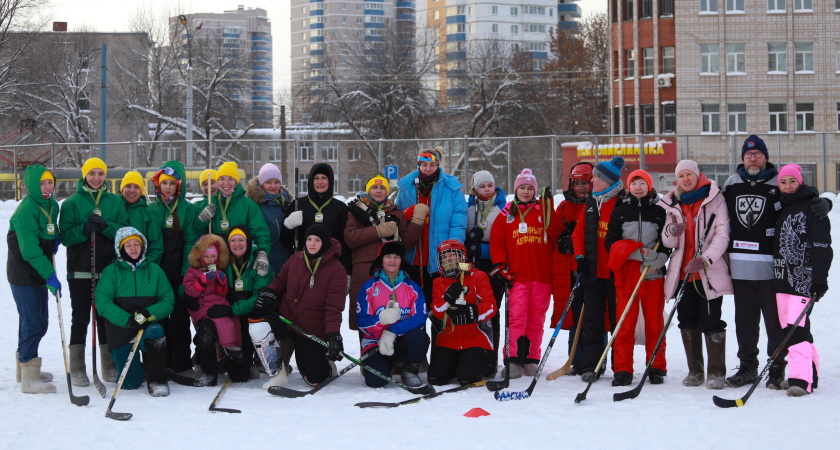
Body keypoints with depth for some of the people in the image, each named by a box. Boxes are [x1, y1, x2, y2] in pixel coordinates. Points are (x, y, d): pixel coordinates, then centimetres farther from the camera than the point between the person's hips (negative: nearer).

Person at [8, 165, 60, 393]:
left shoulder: (52, 206, 6)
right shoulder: (26, 210, -20)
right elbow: (30, 250, -25)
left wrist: (55, 239, 4)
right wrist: (50, 275, -28)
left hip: (39, 273, 9)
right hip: (23, 274, -9)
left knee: (39, 322, 16)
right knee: (33, 323, -9)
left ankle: (24, 367, 33)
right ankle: (29, 379, -2)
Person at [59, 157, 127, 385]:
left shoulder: (115, 202, 9)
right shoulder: (72, 203, 2)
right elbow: (65, 236, -4)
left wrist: (105, 226, -17)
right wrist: (85, 228, -21)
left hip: (109, 268, 2)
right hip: (80, 269, -2)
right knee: (80, 317, 1)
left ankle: (109, 366, 15)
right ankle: (77, 369, 7)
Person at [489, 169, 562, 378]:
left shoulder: (545, 210, 9)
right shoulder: (506, 214, 10)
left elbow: (557, 238, 9)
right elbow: (496, 243, 10)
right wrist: (500, 267, 2)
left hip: (542, 274, 1)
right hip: (517, 275, -1)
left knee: (536, 319, 4)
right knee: (517, 317, -10)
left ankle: (531, 360, 11)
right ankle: (513, 360, -9)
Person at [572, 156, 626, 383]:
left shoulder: (624, 203, -8)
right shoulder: (591, 203, 12)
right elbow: (579, 232, 16)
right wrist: (580, 256, 2)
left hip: (615, 272, -5)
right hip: (592, 272, 6)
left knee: (618, 320, 3)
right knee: (592, 319, 5)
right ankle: (591, 365, 8)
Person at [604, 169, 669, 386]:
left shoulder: (659, 211, 7)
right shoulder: (619, 211, 9)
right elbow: (610, 242, 3)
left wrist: (657, 259, -15)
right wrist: (637, 252, -12)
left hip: (654, 273, 0)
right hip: (627, 273, 0)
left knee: (654, 323, 3)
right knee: (625, 323, -3)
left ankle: (656, 368, 11)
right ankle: (623, 370, 1)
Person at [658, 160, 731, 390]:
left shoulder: (714, 198, -1)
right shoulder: (672, 203, 12)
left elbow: (722, 234, -7)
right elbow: (668, 242, 9)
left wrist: (705, 259, -20)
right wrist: (672, 231, -15)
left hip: (709, 273, -4)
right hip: (682, 273, 4)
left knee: (711, 322, -7)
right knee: (688, 321, 8)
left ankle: (716, 372, 2)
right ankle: (695, 371, 18)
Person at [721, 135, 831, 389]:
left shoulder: (779, 184, -1)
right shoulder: (731, 185, 11)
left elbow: (808, 200, -2)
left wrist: (823, 204, -24)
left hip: (771, 265, -4)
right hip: (740, 265, 4)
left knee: (774, 318, 0)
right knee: (744, 318, 10)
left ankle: (777, 370, 10)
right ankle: (748, 367, 21)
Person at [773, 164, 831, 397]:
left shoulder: (812, 207, -6)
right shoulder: (781, 208, 17)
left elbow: (822, 245, -11)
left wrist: (820, 279, -17)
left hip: (803, 278, -8)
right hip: (783, 278, 8)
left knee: (796, 327, -17)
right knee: (788, 327, 8)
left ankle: (801, 379, -19)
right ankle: (810, 372, 17)